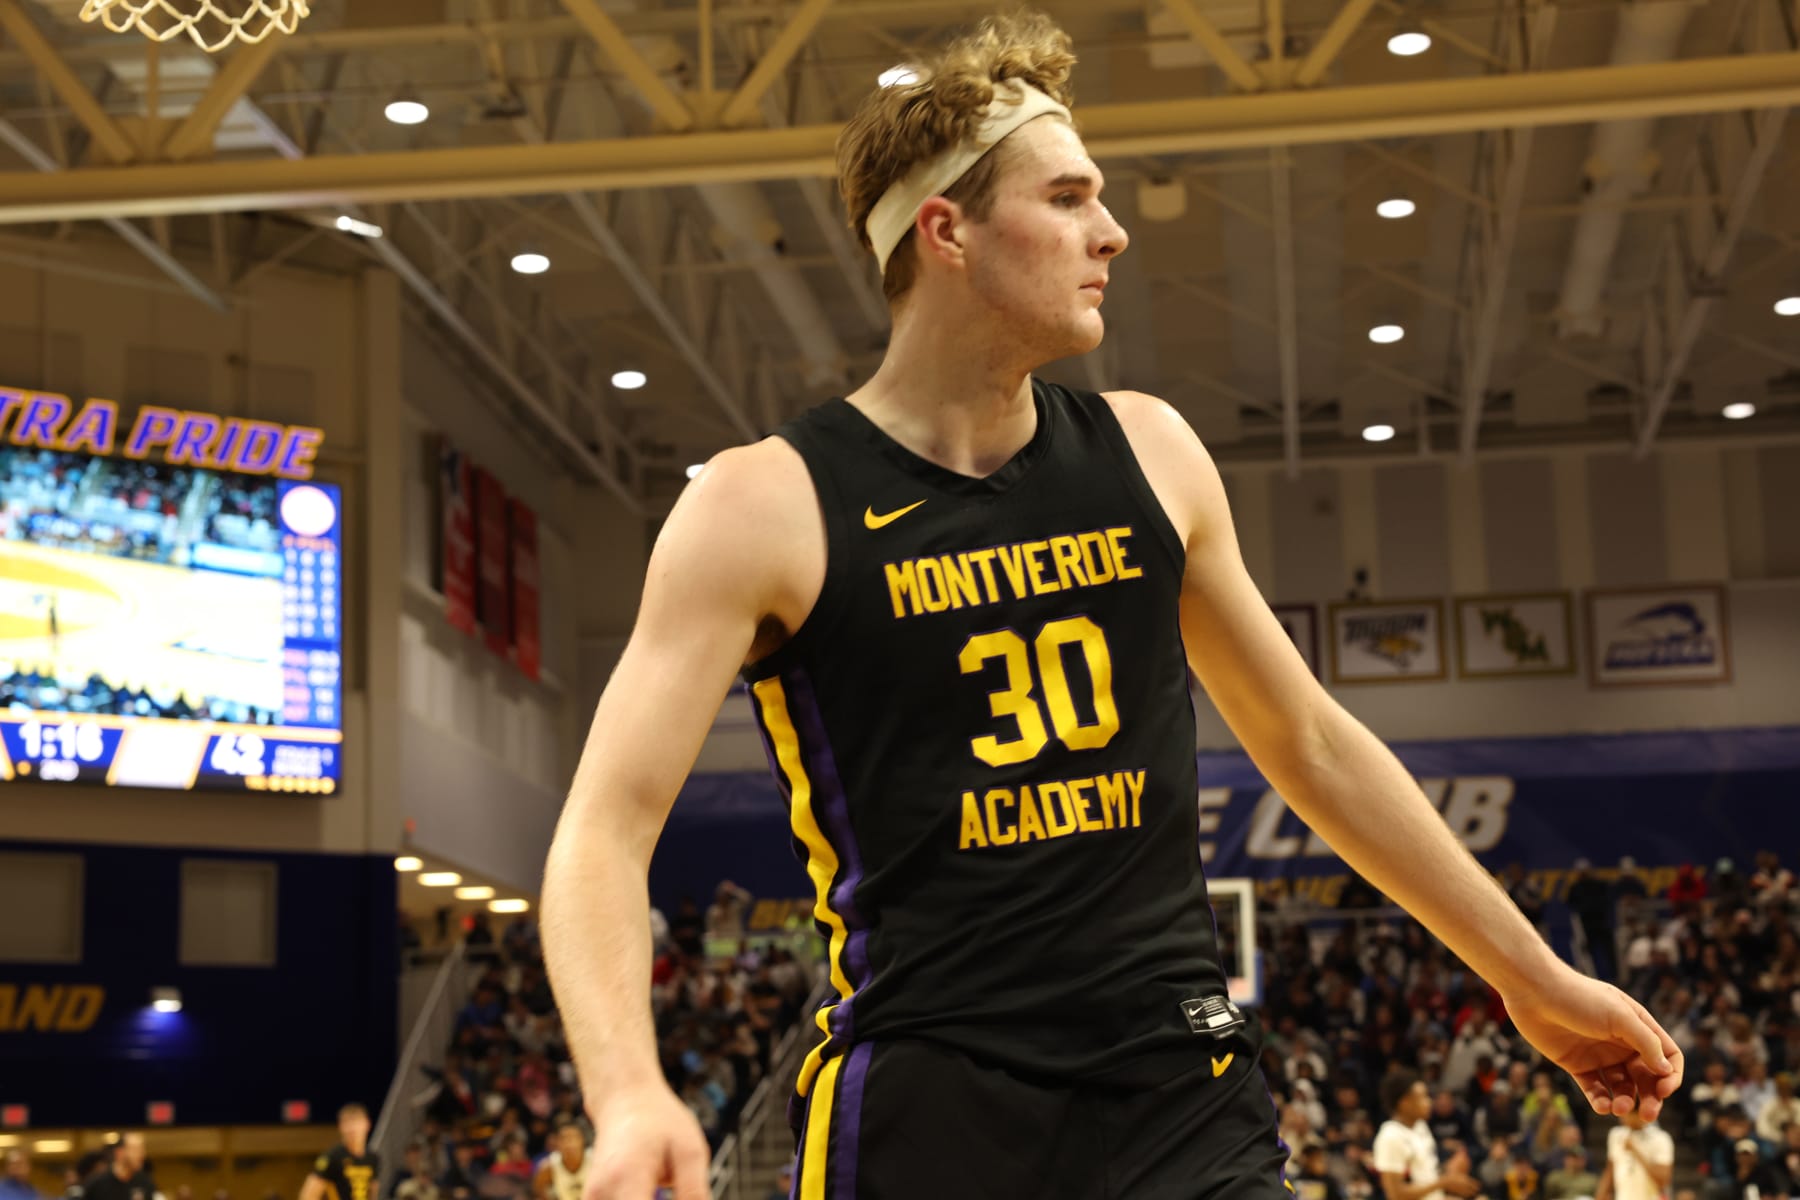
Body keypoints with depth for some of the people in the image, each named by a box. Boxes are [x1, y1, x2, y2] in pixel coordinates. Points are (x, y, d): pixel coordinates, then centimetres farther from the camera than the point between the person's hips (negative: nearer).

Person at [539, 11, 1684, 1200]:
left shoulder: (1149, 452, 8)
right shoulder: (767, 505, -7)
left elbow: (1313, 744, 18)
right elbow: (606, 828, -12)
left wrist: (1534, 980, 20)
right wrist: (631, 1095, -31)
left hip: (1186, 1100, 4)